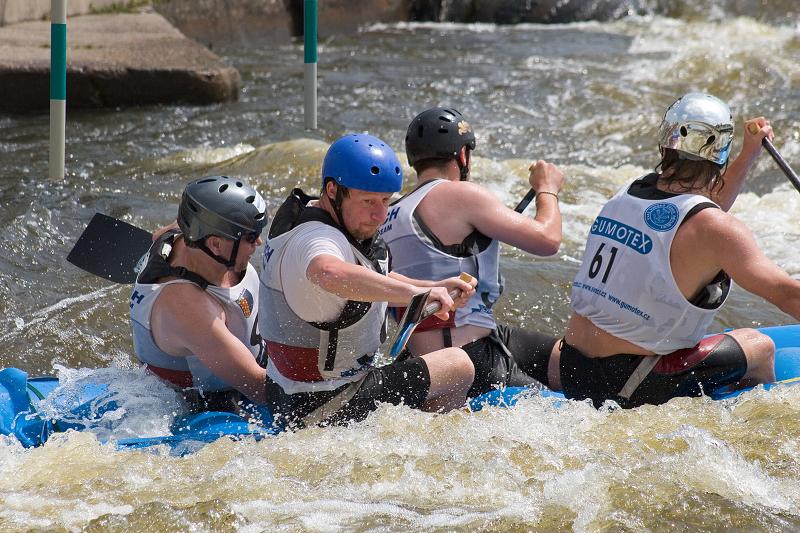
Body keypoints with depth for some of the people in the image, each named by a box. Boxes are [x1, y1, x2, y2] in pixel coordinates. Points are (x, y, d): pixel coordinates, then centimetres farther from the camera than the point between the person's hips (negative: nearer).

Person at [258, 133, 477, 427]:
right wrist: (416, 292, -52)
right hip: (323, 410, -11)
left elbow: (374, 281, 20)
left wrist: (435, 287, 5)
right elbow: (330, 275, -51)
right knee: (458, 365, -9)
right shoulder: (315, 237, -25)